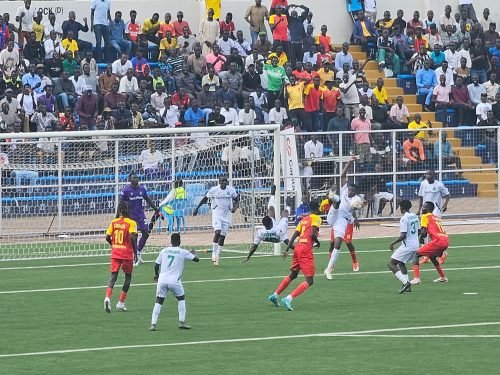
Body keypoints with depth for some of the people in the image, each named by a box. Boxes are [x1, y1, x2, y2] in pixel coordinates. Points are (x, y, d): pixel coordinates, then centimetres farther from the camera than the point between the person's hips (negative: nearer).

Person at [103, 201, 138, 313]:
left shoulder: (114, 222, 4)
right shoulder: (131, 223, -8)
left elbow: (107, 237, 2)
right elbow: (132, 237, -19)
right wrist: (135, 252, -9)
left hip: (115, 253, 3)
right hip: (127, 253, -3)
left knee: (113, 276, 2)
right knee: (128, 276, 15)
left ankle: (108, 297, -24)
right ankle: (121, 303, 12)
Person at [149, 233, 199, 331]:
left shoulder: (164, 251, 10)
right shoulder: (183, 252, 2)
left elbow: (156, 264, 15)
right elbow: (196, 259, 10)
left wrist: (156, 275, 35)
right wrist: (193, 253, 33)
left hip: (162, 280, 2)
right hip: (174, 281, -2)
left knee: (159, 301, 7)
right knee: (181, 298, 20)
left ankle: (153, 324, -4)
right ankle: (182, 322, 15)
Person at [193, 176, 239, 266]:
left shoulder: (231, 190, -1)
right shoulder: (214, 190, -7)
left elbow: (236, 200, 9)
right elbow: (205, 199, 4)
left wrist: (235, 207, -13)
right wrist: (196, 208, 2)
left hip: (227, 215, 3)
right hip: (217, 214, -3)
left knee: (223, 236, 4)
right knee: (217, 232, -22)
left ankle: (217, 256, 15)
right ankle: (214, 253, -7)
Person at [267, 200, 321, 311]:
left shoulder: (304, 219, 19)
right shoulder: (316, 218, -3)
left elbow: (295, 234, 14)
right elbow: (312, 234, -17)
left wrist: (287, 249, 13)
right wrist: (317, 242, 2)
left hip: (298, 247, 8)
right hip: (306, 249, -8)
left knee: (292, 275, 29)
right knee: (309, 280, -8)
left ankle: (274, 296, 35)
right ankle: (288, 299, -22)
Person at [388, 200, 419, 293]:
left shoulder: (404, 219, -16)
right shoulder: (415, 216, 9)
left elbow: (403, 235, -21)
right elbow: (419, 231, 18)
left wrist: (393, 243, -10)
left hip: (407, 246, -9)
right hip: (415, 245, 9)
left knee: (391, 264, -5)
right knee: (401, 263, 27)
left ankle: (405, 282, -19)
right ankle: (407, 286, 17)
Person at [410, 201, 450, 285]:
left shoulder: (425, 217, 3)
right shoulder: (435, 217, 27)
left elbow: (423, 232, -4)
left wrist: (421, 238, 14)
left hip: (438, 241, -8)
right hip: (446, 241, 8)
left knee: (417, 254, -3)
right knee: (432, 257, 33)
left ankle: (416, 278, -16)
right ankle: (443, 277, 36)